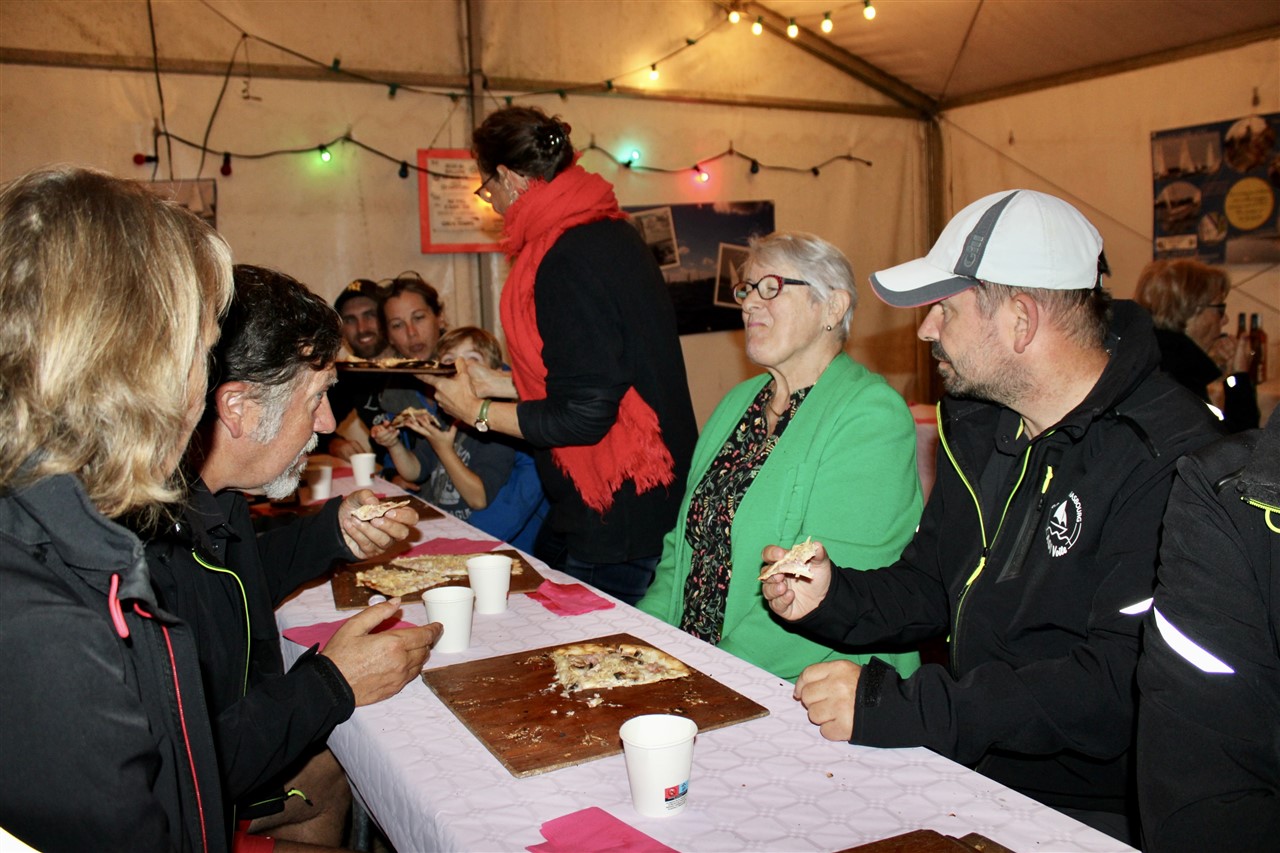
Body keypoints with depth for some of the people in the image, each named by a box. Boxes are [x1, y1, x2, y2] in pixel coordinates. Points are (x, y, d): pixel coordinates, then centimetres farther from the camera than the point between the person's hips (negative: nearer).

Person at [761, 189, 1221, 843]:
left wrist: (902, 708, -29)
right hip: (967, 775, 7)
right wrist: (834, 599, -4)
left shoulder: (1166, 459, -20)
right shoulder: (977, 422, 7)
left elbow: (1123, 686, -27)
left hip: (1091, 808, -6)